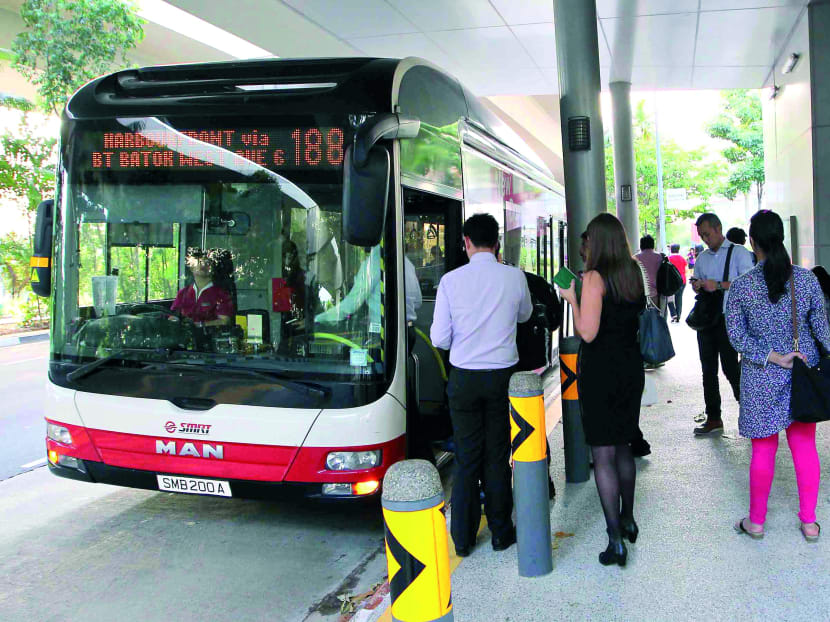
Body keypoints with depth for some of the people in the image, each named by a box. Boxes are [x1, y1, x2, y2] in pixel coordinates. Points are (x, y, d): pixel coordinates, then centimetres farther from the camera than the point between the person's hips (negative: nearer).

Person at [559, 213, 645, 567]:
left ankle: (616, 541, 0)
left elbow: (587, 332, -20)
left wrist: (573, 299, -5)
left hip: (600, 369, -7)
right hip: (631, 367, 7)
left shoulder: (596, 278, -15)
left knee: (603, 455, -1)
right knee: (623, 447, 21)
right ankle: (627, 520, 34)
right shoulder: (634, 274, 5)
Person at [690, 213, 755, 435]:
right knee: (708, 368, 8)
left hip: (728, 318, -7)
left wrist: (718, 285, -20)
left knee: (730, 367, -9)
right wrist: (696, 285, 0)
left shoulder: (738, 253, -4)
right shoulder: (702, 258, 17)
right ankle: (713, 418, 16)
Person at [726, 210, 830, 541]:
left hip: (761, 378, -2)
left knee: (763, 451, 9)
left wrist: (772, 358, -11)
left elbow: (736, 335, -12)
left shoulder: (741, 286, -10)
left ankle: (756, 521, 23)